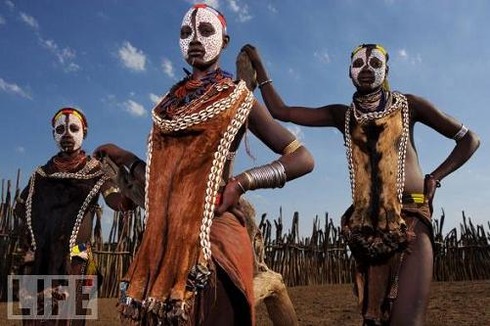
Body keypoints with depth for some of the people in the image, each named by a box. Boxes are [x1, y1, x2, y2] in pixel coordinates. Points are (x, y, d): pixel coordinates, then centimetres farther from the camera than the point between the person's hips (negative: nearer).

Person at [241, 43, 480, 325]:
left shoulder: (408, 105, 10)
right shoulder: (343, 116, 16)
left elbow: (469, 139, 16)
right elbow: (280, 111, 14)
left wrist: (435, 177, 4)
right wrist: (259, 66, 15)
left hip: (411, 218, -3)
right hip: (367, 226, 3)